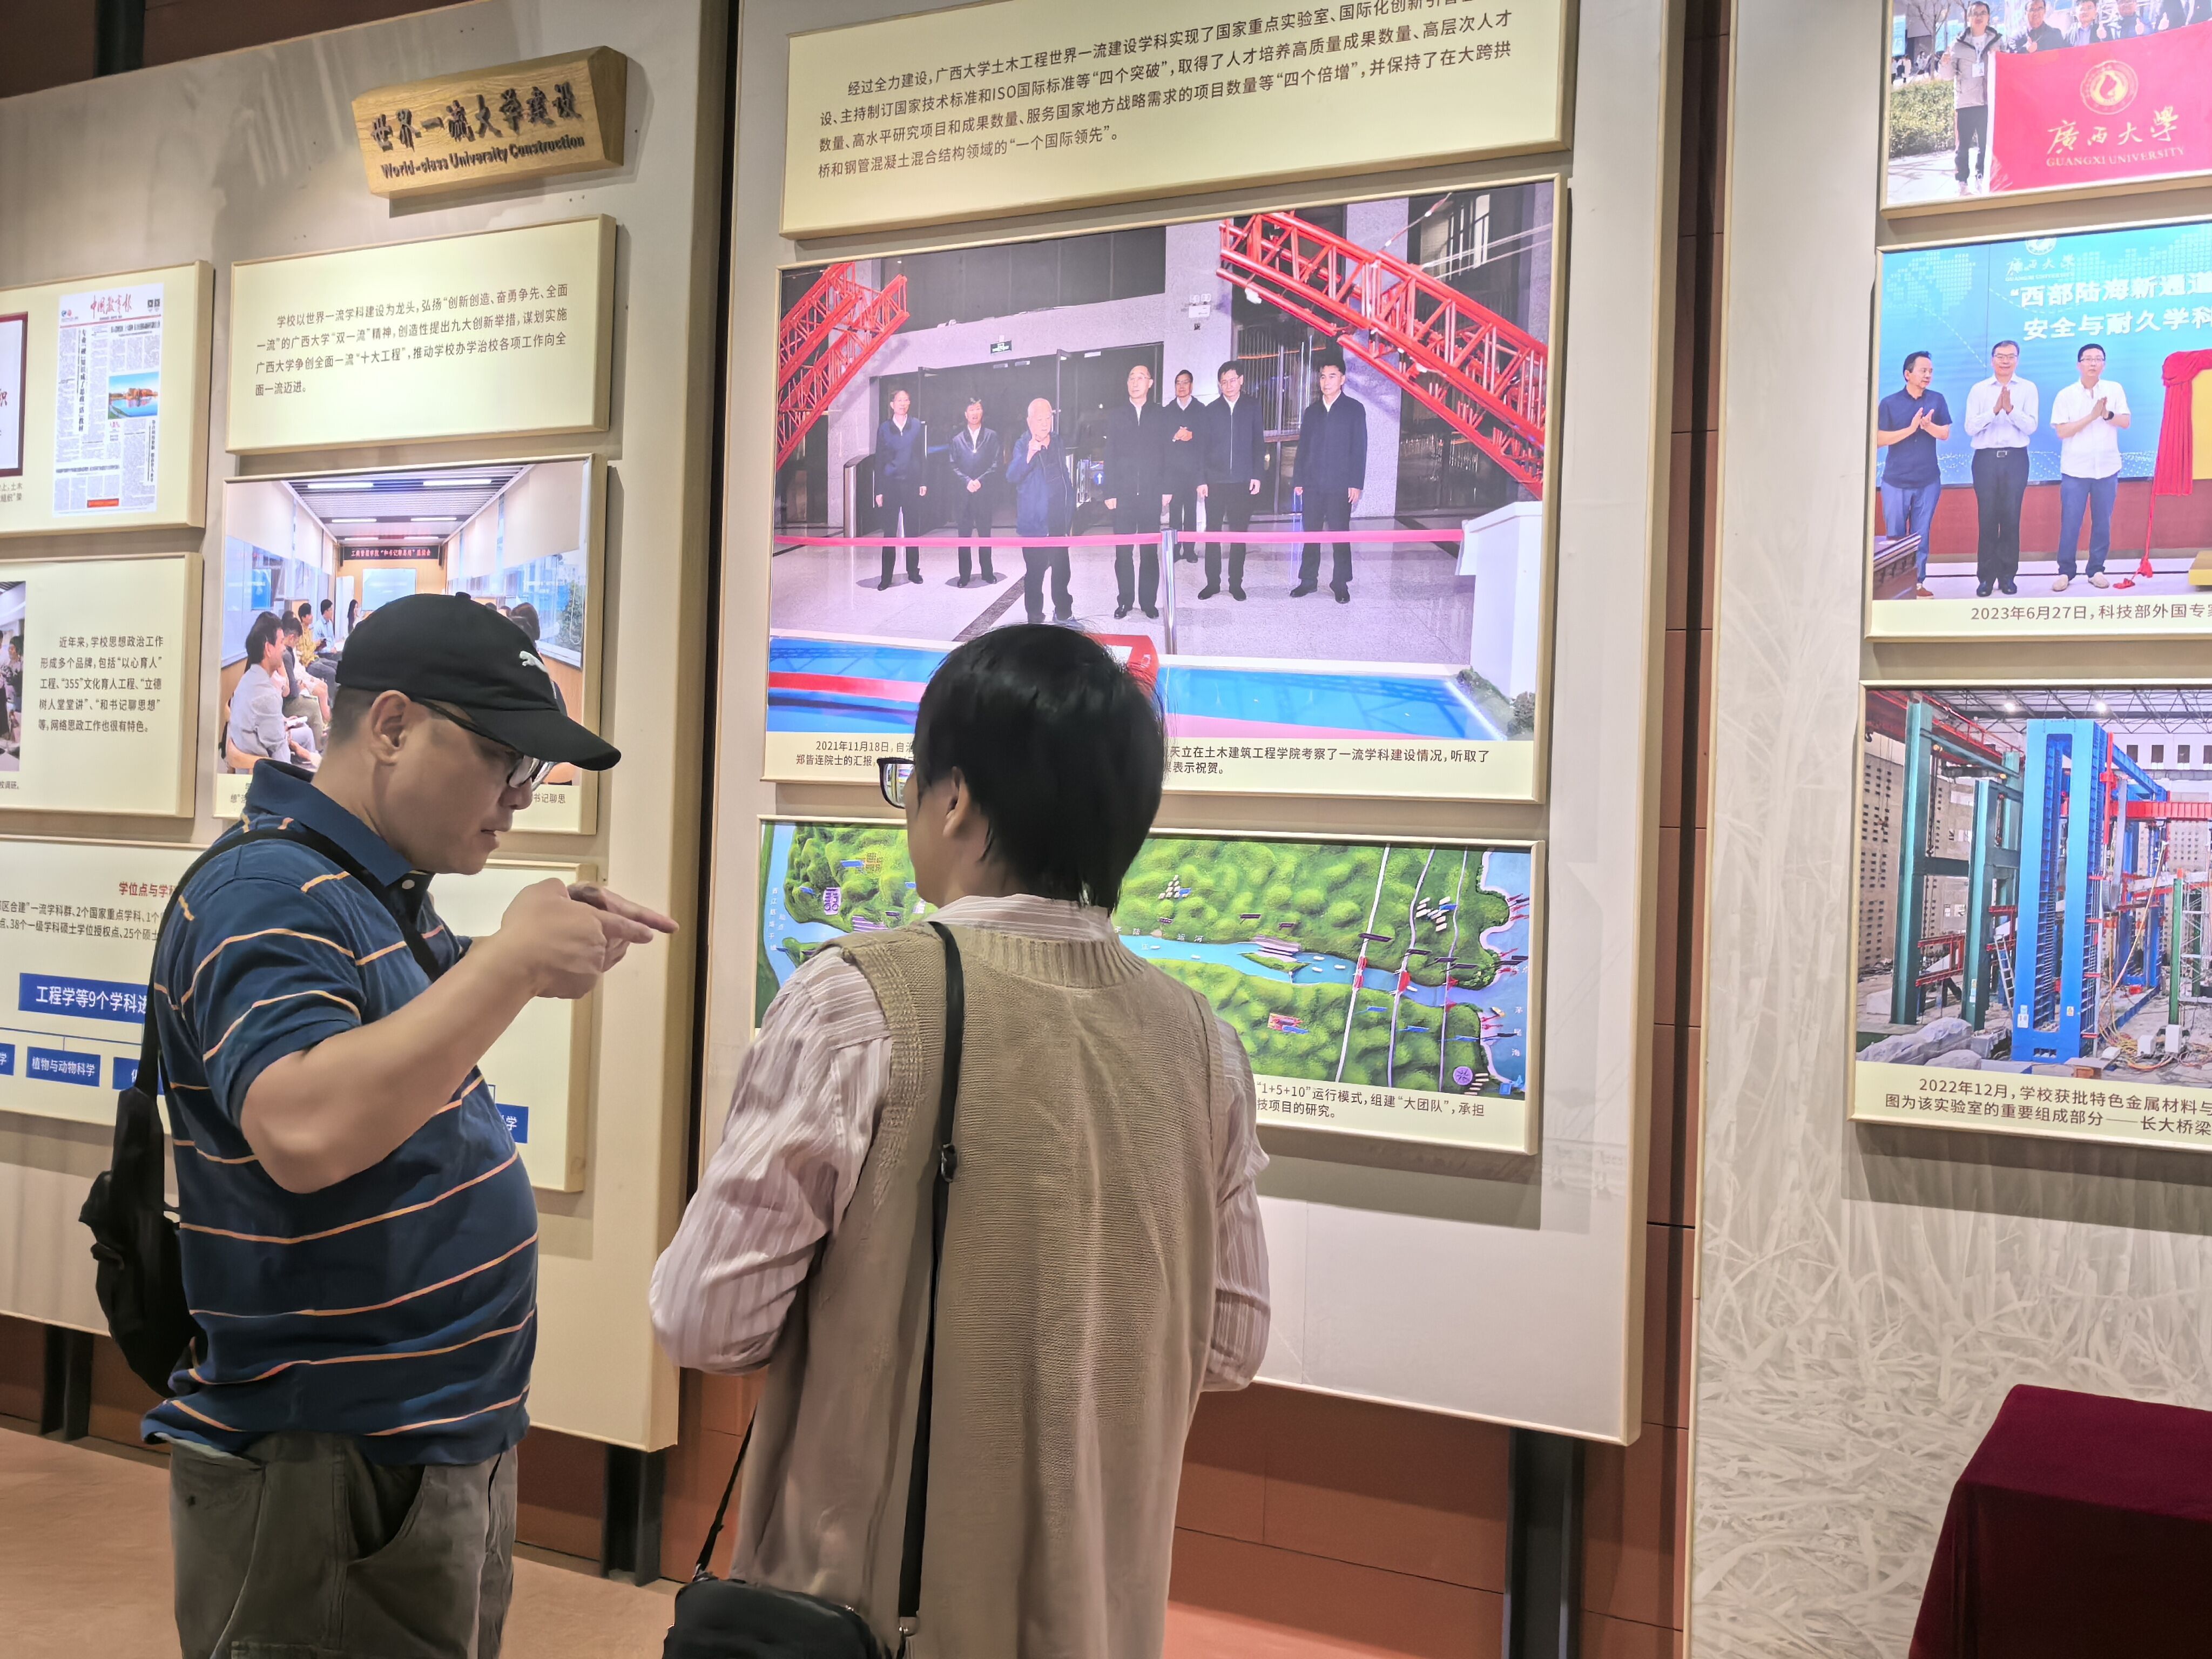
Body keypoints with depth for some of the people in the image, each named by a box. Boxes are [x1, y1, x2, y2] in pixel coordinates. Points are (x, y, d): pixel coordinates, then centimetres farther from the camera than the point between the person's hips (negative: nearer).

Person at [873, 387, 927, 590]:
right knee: (889, 532, 0)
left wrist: (924, 482, 0)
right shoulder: (884, 429, 4)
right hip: (890, 484, -1)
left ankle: (913, 571, 16)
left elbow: (923, 456, 8)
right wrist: (879, 491, 0)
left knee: (912, 529, 7)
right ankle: (887, 576, 2)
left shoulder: (917, 427, 5)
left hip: (912, 484, 1)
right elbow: (879, 461, 5)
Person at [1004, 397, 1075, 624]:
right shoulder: (1022, 446, -6)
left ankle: (1063, 612, 22)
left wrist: (1070, 511, 17)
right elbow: (1012, 477, -19)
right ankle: (1035, 616, 5)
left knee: (1061, 568, 11)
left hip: (1058, 520, 5)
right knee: (1035, 571, -3)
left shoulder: (1057, 444, 11)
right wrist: (1029, 455, -34)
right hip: (1034, 521, -5)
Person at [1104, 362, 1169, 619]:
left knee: (1150, 550, 3)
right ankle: (1125, 600, 8)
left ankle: (1149, 601, 9)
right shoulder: (1116, 416, 7)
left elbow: (1166, 456, 7)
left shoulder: (1160, 417, 8)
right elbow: (1110, 456, 4)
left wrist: (1166, 490, -1)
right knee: (1123, 551, 0)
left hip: (1151, 494, 0)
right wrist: (1109, 493, -3)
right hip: (1123, 494, 0)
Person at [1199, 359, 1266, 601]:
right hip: (1215, 481, 1)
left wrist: (1257, 476, -3)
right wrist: (1202, 480, -1)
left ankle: (1236, 583, 10)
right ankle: (1213, 583, 8)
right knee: (1213, 533, 2)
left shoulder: (1252, 408, 6)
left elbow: (1259, 445, 5)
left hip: (1243, 482, 0)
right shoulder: (1211, 410, 6)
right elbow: (1204, 447, 5)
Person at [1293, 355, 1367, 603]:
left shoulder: (1354, 409, 0)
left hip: (1340, 485, -4)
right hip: (1313, 484, 4)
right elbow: (1303, 447, 12)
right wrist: (1299, 480, 6)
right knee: (1311, 533, 7)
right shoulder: (1312, 410, 12)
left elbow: (1359, 449, -3)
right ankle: (1308, 580, 15)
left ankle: (1341, 584, 8)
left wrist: (1356, 484, -9)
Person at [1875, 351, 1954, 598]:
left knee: (1921, 535, 4)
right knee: (1895, 536, 2)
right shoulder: (1889, 403, -2)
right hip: (1896, 481, -2)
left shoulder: (1937, 400, 4)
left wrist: (1927, 425, -19)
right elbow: (1879, 439, -7)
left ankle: (1918, 582, 10)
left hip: (1928, 480, 2)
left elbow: (1945, 434, 0)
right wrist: (1911, 429, -16)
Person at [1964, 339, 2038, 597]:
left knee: (2011, 518, 1)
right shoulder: (1979, 390, 7)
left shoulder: (2028, 389, 6)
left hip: (2015, 458, 0)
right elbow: (1970, 428, -3)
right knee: (1987, 518, 0)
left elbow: (2031, 427, -3)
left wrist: (2010, 409, -18)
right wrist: (1995, 410, -16)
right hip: (1986, 458, 0)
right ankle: (1986, 576, 5)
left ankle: (2007, 575, 8)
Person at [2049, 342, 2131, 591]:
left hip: (2107, 468, 2)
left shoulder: (2115, 390, 3)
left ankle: (2097, 570, 15)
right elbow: (2062, 431, -9)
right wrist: (2092, 416, -17)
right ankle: (2065, 571, 7)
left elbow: (2126, 422, -1)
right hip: (2075, 469, -2)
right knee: (2070, 523, -2)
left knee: (2103, 522, 6)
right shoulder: (2066, 395, -3)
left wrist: (2107, 414, -19)